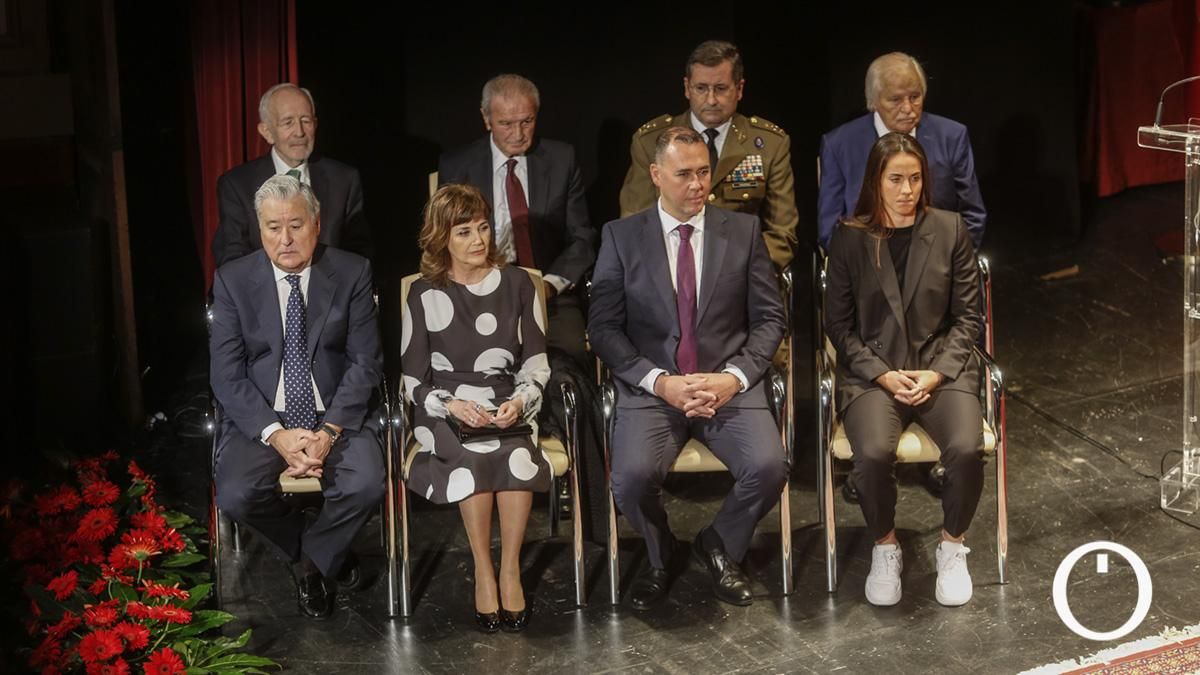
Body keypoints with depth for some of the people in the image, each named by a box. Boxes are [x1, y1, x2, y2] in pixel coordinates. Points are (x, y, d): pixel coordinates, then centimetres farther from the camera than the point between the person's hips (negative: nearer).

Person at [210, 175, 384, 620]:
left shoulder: (352, 274, -1)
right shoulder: (233, 280, -1)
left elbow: (366, 362, -4)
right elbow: (226, 373, -5)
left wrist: (330, 431, -18)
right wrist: (276, 434, -19)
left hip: (337, 414, 0)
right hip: (262, 416, 1)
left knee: (366, 485, -29)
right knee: (236, 496, -27)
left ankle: (313, 556, 4)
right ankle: (320, 558, 5)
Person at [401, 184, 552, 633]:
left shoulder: (516, 284, 6)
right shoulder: (425, 294, 3)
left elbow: (536, 364, 7)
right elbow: (414, 382, 4)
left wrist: (518, 402, -13)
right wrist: (451, 406, -16)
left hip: (508, 407, 1)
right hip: (446, 410, -1)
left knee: (517, 455, -32)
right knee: (473, 457, -33)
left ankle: (510, 570, -19)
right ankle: (483, 573, -20)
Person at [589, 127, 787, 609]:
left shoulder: (743, 231, 7)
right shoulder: (621, 237, 4)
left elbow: (769, 317, 7)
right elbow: (604, 327, 1)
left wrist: (734, 376, -10)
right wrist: (660, 382, -12)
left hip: (729, 385, 1)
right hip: (651, 387, -1)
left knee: (768, 467, -26)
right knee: (633, 477, -28)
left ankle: (720, 547, 7)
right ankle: (661, 558, 7)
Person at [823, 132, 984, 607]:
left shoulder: (950, 230, 4)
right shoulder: (849, 238, 2)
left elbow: (967, 316, 6)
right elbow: (838, 323, 3)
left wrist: (937, 373, -9)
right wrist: (883, 374, -10)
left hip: (942, 367, 1)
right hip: (873, 371, -1)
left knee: (967, 448, -29)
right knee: (874, 453, -31)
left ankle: (952, 546, 0)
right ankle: (885, 549, -3)